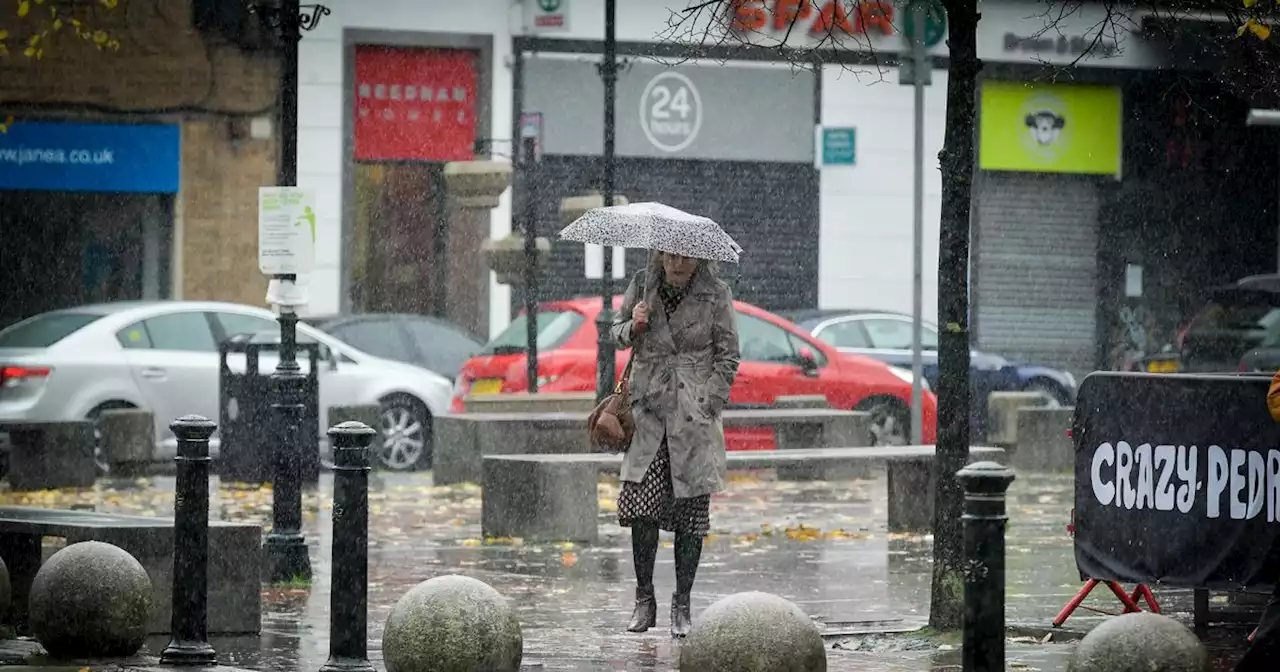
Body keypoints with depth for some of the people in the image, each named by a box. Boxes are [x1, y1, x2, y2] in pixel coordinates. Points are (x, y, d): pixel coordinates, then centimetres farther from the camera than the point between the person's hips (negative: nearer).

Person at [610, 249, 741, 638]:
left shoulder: (716, 295, -3)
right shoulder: (642, 285, 4)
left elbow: (728, 357, 1)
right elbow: (617, 334, 14)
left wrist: (707, 407, -7)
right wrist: (633, 326, -9)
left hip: (694, 417, -1)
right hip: (648, 410, 1)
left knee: (691, 512, 0)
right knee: (641, 507, -9)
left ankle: (682, 606, 9)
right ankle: (644, 602, 4)